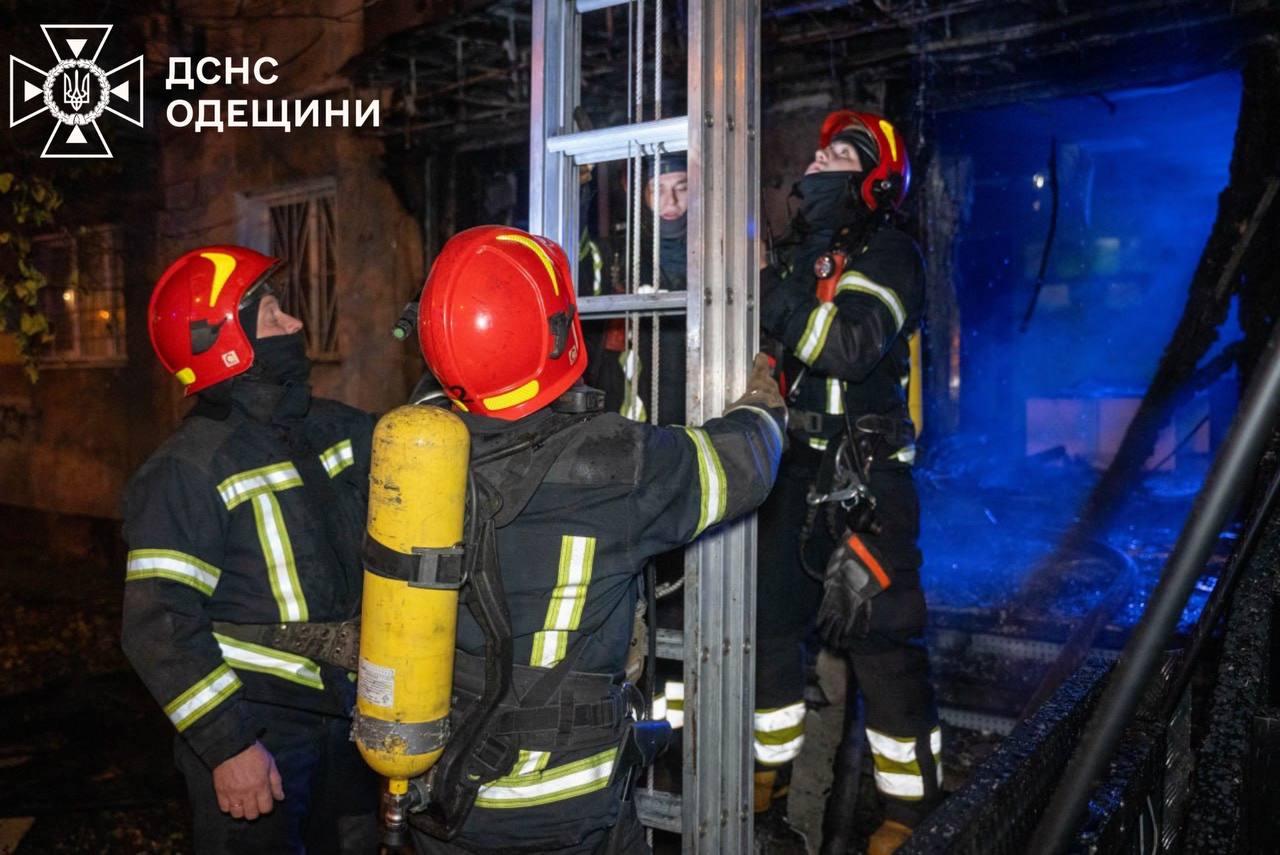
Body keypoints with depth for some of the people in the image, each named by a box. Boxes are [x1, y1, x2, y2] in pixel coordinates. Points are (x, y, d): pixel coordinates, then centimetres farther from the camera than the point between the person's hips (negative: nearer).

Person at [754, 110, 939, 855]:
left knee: (880, 640, -3)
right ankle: (773, 767, 33)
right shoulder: (796, 251, 17)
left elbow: (852, 348, -23)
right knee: (768, 618, 14)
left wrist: (776, 296, -23)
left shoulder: (887, 255, -6)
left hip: (862, 478, -7)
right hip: (794, 470, 8)